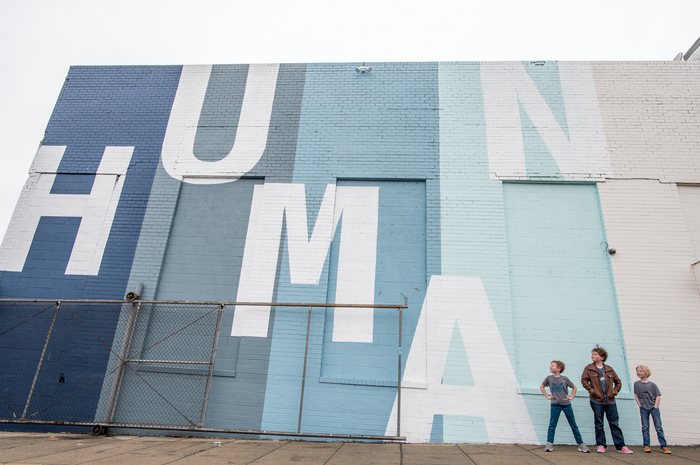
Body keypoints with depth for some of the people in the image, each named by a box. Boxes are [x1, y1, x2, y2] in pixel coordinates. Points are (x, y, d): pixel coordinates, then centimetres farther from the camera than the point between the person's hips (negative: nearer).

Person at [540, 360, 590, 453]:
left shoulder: (564, 379, -2)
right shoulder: (549, 378, 0)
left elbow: (574, 387, 14)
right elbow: (541, 387, 14)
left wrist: (571, 397, 4)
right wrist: (547, 396, 6)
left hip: (566, 404, 0)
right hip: (555, 405, 0)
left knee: (573, 425, 7)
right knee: (552, 425, -2)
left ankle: (581, 444, 16)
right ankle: (549, 444, 2)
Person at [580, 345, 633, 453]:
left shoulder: (609, 369, 8)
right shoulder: (589, 368, 2)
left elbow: (618, 382, 17)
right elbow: (584, 380, -1)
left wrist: (614, 391, 4)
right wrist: (591, 390, -10)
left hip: (610, 401, 2)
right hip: (596, 401, -2)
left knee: (614, 423, 5)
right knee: (599, 423, 4)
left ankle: (620, 446, 11)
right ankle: (601, 445, 13)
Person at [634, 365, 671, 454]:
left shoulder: (652, 384, -1)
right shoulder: (636, 384, 3)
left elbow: (658, 396, -1)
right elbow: (636, 395, 7)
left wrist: (655, 407, -9)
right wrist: (640, 405, -1)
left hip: (653, 408, -1)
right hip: (643, 409, 1)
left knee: (658, 427, 1)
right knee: (645, 428, 3)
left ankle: (663, 446, 8)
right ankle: (646, 446, 7)